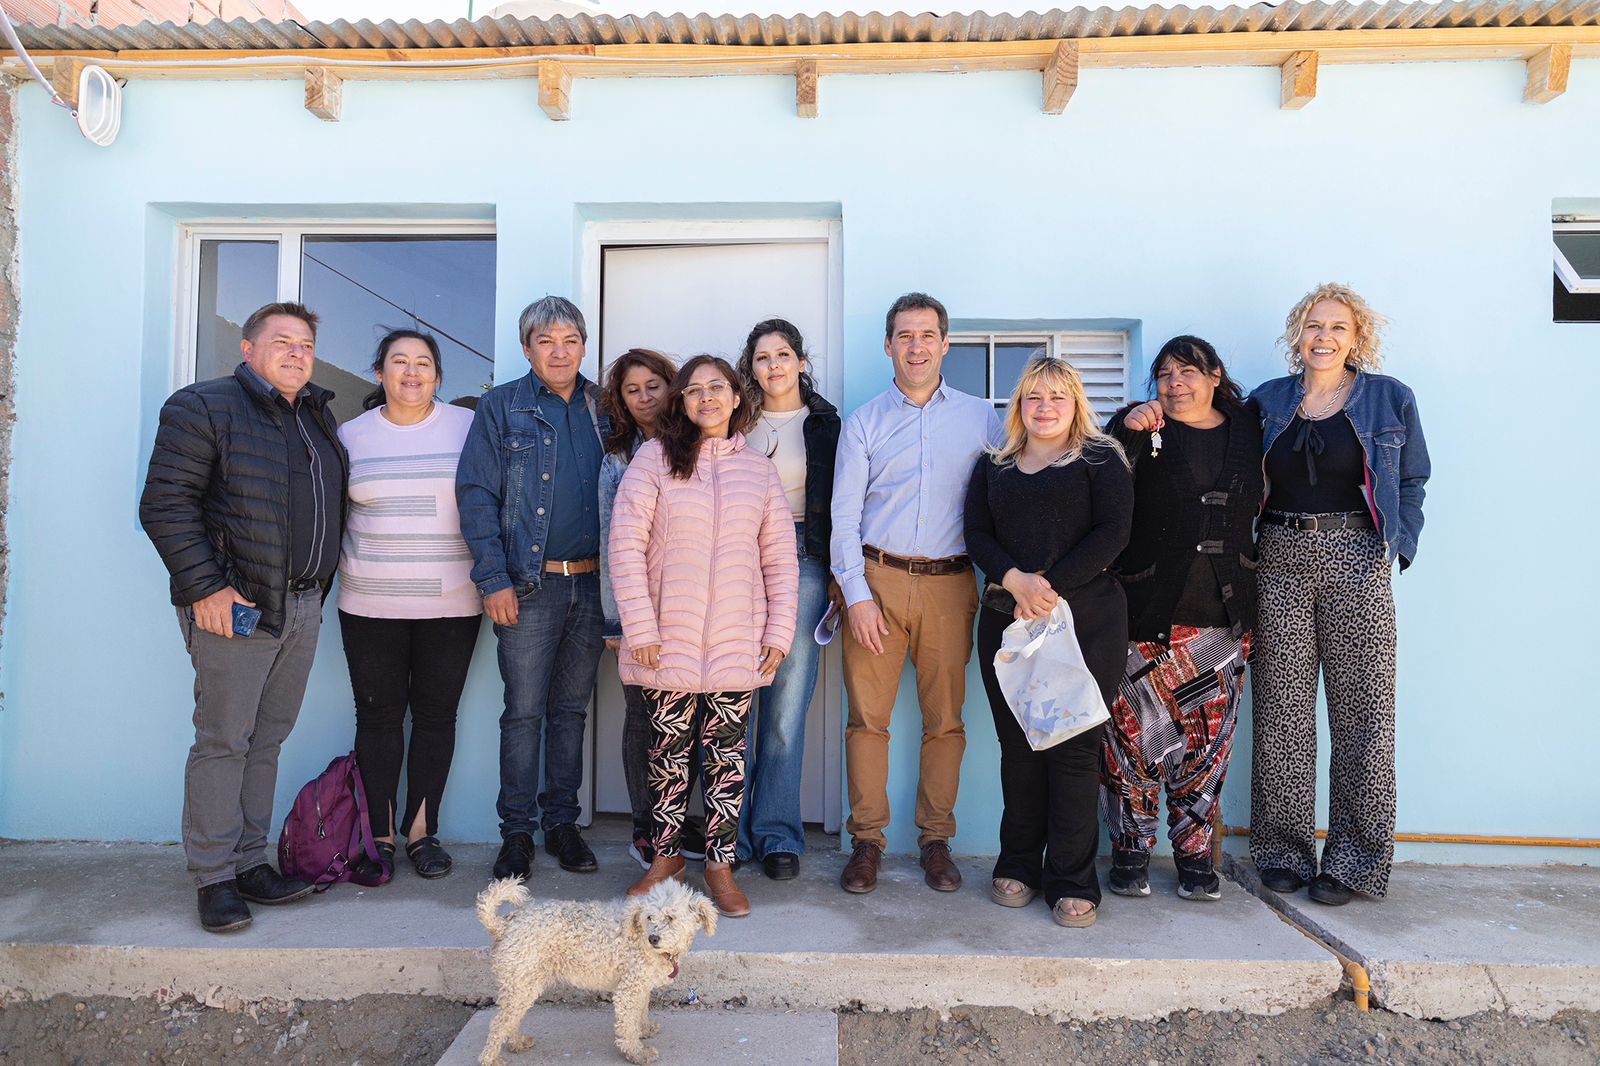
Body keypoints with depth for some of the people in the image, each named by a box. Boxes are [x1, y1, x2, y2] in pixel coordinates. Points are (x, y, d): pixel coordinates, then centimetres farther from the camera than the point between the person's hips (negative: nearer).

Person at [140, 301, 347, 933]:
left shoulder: (317, 417, 17)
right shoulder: (204, 408, -4)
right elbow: (165, 505, -11)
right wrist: (204, 588, -17)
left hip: (303, 607, 7)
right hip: (236, 606, -6)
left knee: (267, 739, 12)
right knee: (223, 740, 0)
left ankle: (250, 862, 22)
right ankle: (215, 878, 11)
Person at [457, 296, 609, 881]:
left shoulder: (602, 407, 11)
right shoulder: (502, 406, 2)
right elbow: (476, 495, -2)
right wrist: (494, 579, -11)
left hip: (592, 583, 3)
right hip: (530, 585, -3)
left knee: (571, 710, 11)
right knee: (524, 712, 1)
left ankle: (562, 822, 22)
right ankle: (517, 832, 13)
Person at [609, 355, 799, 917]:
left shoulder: (759, 468, 9)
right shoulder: (654, 459, 0)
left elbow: (780, 556, 9)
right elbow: (625, 545, -4)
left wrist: (780, 632, 3)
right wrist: (640, 628, -9)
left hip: (737, 642, 2)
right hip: (669, 639, -1)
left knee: (727, 753, 5)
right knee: (669, 750, 6)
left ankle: (720, 865, 17)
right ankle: (666, 857, 24)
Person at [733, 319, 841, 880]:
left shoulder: (826, 424, 10)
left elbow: (840, 503, 9)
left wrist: (837, 574, 1)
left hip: (802, 564, 0)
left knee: (787, 703, -1)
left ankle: (778, 835, 10)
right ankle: (731, 832, 12)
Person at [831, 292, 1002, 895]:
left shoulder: (981, 417, 10)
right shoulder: (864, 422, 8)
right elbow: (844, 515, 3)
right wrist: (857, 595, -5)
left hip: (949, 583, 1)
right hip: (876, 579, 0)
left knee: (945, 719, 5)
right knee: (867, 716, 0)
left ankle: (936, 840, 18)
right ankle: (867, 840, 12)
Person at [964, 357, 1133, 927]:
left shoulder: (1101, 459, 7)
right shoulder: (993, 466, 16)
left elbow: (1114, 532, -4)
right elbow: (977, 534, 6)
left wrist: (1051, 585, -13)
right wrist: (1015, 580, -13)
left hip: (1085, 618, -3)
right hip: (1007, 619, 3)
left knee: (1074, 748, -1)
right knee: (1017, 744, 6)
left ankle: (1072, 881, 8)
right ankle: (1018, 867, 19)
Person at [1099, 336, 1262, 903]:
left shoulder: (1248, 430, 11)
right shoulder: (1136, 428, 1)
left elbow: (1262, 503, 22)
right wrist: (1131, 430, -21)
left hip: (1222, 613, 3)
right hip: (1145, 609, -3)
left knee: (1208, 736, 7)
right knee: (1136, 731, 1)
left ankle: (1194, 852, 22)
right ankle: (1131, 849, 16)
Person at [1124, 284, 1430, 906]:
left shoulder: (1389, 399, 8)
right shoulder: (1267, 401, 11)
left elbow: (1411, 485, 11)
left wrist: (1395, 550, -2)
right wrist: (1150, 417, -5)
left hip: (1357, 562, -1)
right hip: (1280, 562, 1)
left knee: (1361, 711, 0)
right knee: (1282, 710, 3)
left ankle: (1353, 859, 13)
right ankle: (1284, 852, 16)